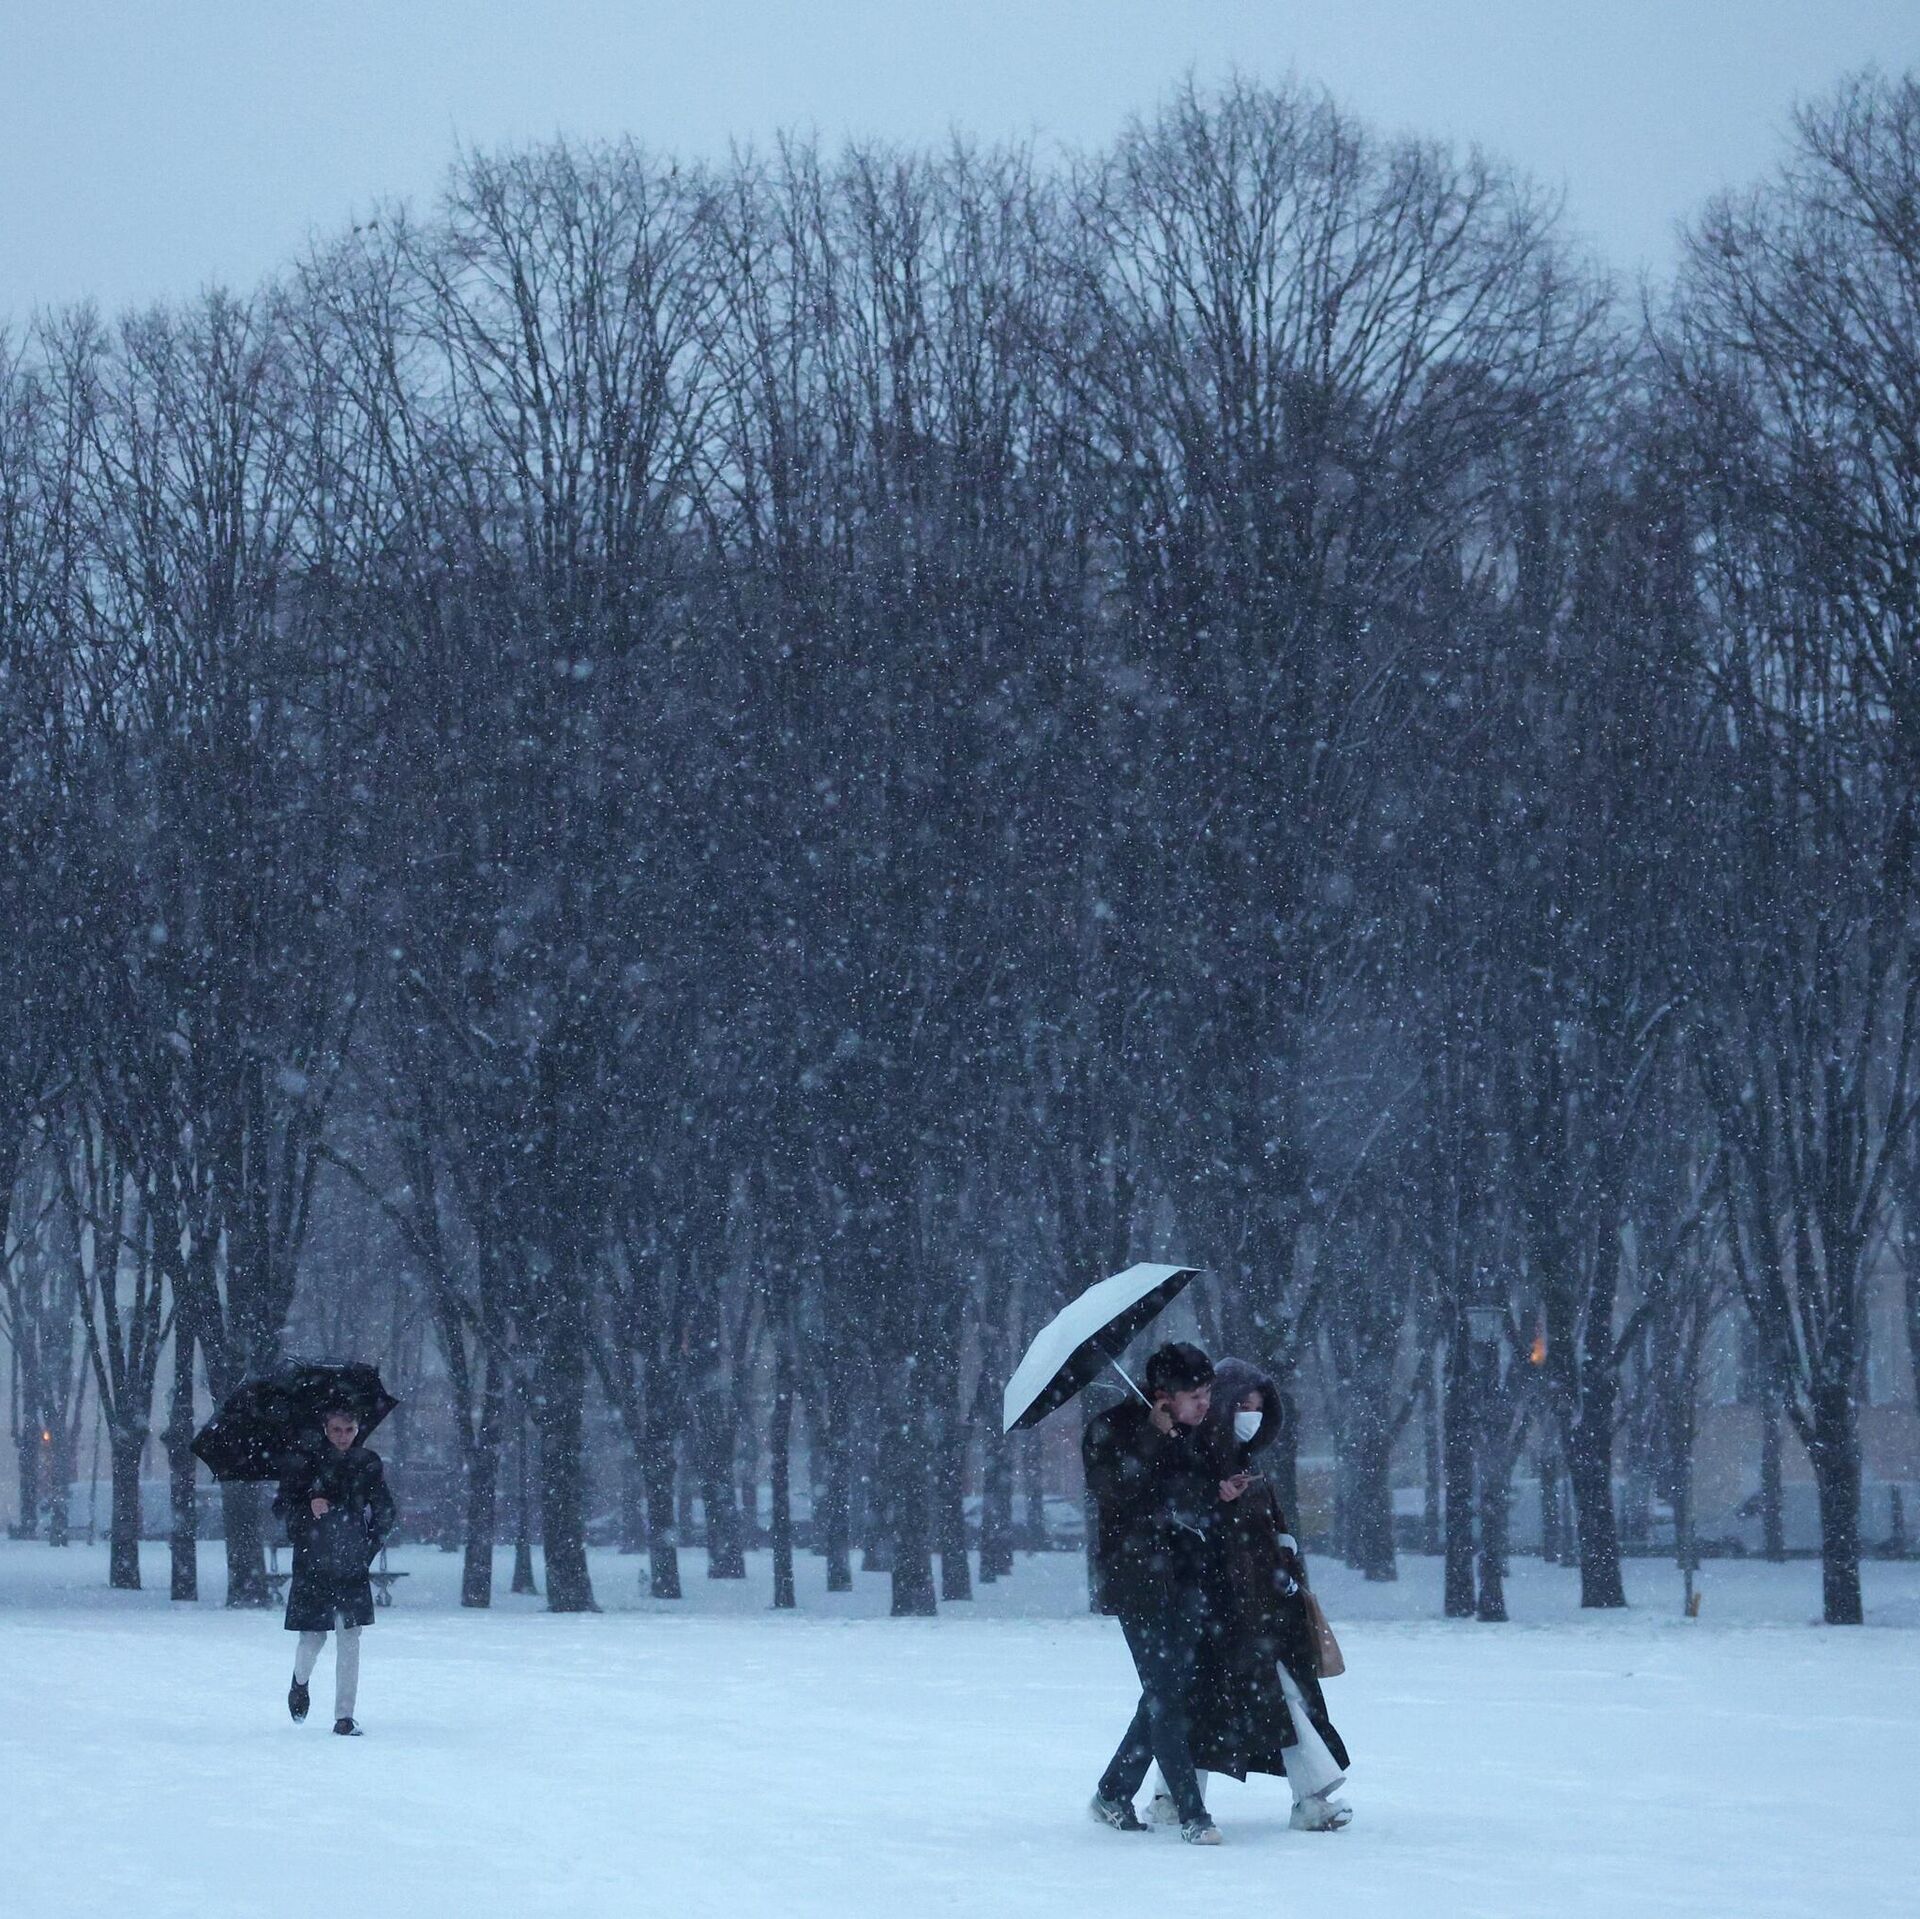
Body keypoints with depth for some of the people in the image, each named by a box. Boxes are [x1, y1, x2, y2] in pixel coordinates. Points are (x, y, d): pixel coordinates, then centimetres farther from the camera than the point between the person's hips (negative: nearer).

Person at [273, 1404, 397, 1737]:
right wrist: (308, 1506, -19)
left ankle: (344, 1716, -1)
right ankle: (300, 1682, 35)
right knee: (313, 1637, 1)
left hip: (352, 1568, 1)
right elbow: (281, 1505, 0)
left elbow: (385, 1514, 12)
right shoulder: (305, 1462, -1)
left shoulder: (369, 1465, 4)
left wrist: (369, 1547, 2)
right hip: (312, 1564, -1)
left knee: (349, 1640, -5)